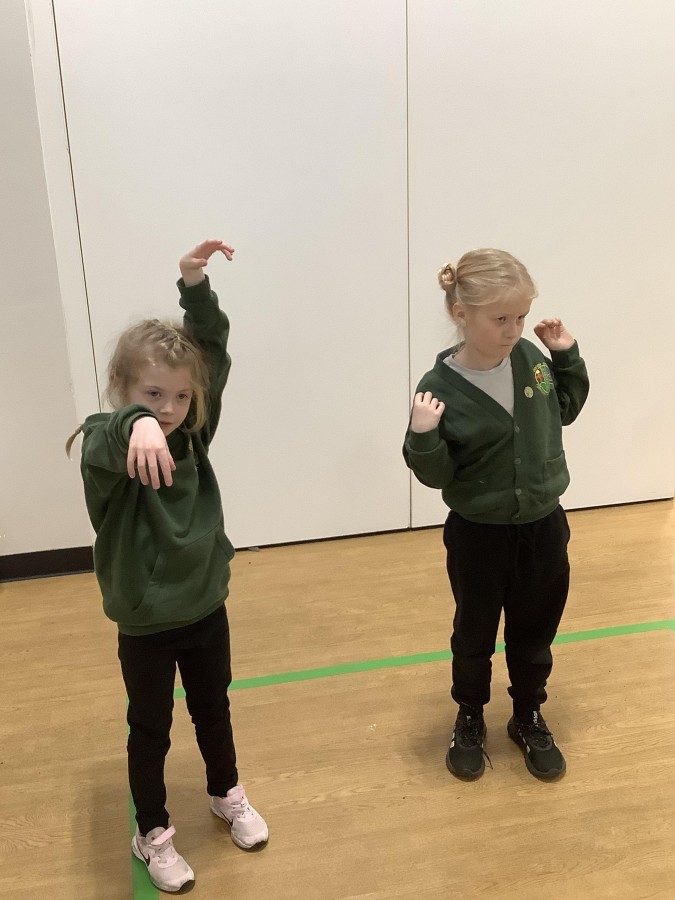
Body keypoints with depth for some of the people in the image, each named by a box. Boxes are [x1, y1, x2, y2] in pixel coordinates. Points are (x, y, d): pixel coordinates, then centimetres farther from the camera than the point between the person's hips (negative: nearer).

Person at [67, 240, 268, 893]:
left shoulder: (193, 434, -8)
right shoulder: (108, 448, -22)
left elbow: (215, 354, -12)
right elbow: (105, 445, -47)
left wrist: (195, 287, -25)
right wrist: (137, 425, -69)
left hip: (206, 608, 4)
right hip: (145, 625, -4)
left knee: (213, 710, 24)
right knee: (150, 731, 16)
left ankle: (227, 794, 49)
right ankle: (152, 833, 38)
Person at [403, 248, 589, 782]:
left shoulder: (530, 357, -8)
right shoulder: (441, 388, -20)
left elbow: (565, 409, 11)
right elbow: (436, 475, -15)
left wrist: (567, 356, -2)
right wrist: (423, 437, -33)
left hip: (543, 525, 4)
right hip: (478, 535, -3)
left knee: (535, 632, 20)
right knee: (475, 635, 17)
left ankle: (529, 719, 43)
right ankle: (470, 722, 41)